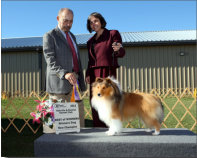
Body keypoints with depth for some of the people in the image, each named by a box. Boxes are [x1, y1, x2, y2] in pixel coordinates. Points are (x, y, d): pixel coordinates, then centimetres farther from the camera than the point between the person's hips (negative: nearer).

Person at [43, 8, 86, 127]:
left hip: (75, 81, 7)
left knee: (79, 115, 5)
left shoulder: (72, 36, 22)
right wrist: (65, 74, -28)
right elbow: (51, 62, -12)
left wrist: (81, 80, 19)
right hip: (60, 83, -6)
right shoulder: (49, 36, -1)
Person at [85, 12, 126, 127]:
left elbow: (122, 53, -4)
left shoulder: (113, 34, 5)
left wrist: (118, 49, -27)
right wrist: (88, 74, 6)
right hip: (94, 75, 6)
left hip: (107, 73, -5)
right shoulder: (90, 41, 21)